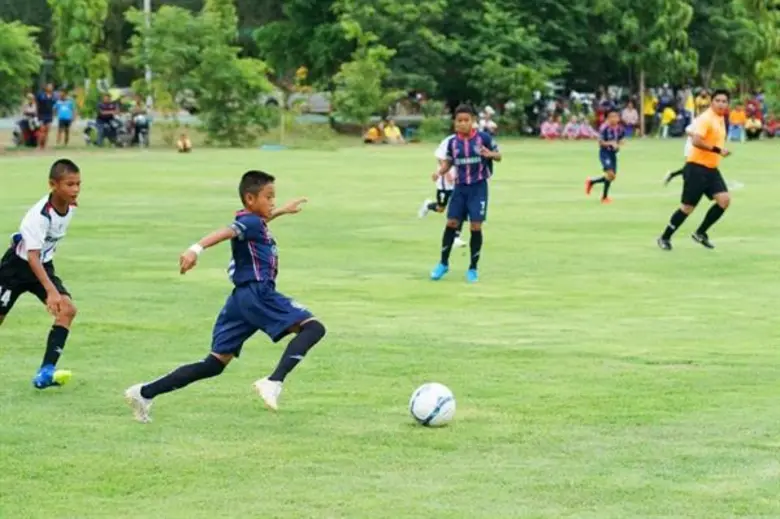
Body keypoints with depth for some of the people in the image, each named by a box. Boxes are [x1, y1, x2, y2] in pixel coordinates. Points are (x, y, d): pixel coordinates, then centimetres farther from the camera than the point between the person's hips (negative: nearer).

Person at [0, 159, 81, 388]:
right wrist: (51, 291, -47)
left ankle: (45, 372, -17)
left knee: (68, 309, -15)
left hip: (43, 265, 6)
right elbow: (32, 256, -37)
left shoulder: (70, 207, -8)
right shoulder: (40, 215, -31)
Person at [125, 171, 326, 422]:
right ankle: (273, 383, -28)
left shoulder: (249, 221, 21)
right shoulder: (251, 223, -8)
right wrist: (196, 249, -47)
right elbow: (225, 232, -29)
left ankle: (144, 393, 6)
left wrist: (282, 211, 63)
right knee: (313, 327, -12)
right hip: (258, 295, -10)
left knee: (215, 364, 9)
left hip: (240, 300, 10)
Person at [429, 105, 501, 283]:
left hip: (478, 187, -3)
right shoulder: (452, 141, 2)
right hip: (460, 187, 3)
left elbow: (498, 156, 1)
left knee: (476, 226, -5)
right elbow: (449, 162, 13)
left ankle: (473, 268, 7)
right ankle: (444, 264, 16)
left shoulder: (484, 138, -7)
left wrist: (490, 154, -22)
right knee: (451, 223, 0)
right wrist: (440, 172, -7)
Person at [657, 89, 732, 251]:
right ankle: (665, 238, 13)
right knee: (688, 207, -4)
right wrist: (717, 150, -33)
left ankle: (700, 233, 7)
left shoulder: (721, 119, 12)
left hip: (712, 169, 8)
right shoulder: (706, 119, -17)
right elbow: (696, 141, -30)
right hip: (697, 168, -8)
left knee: (724, 200, -7)